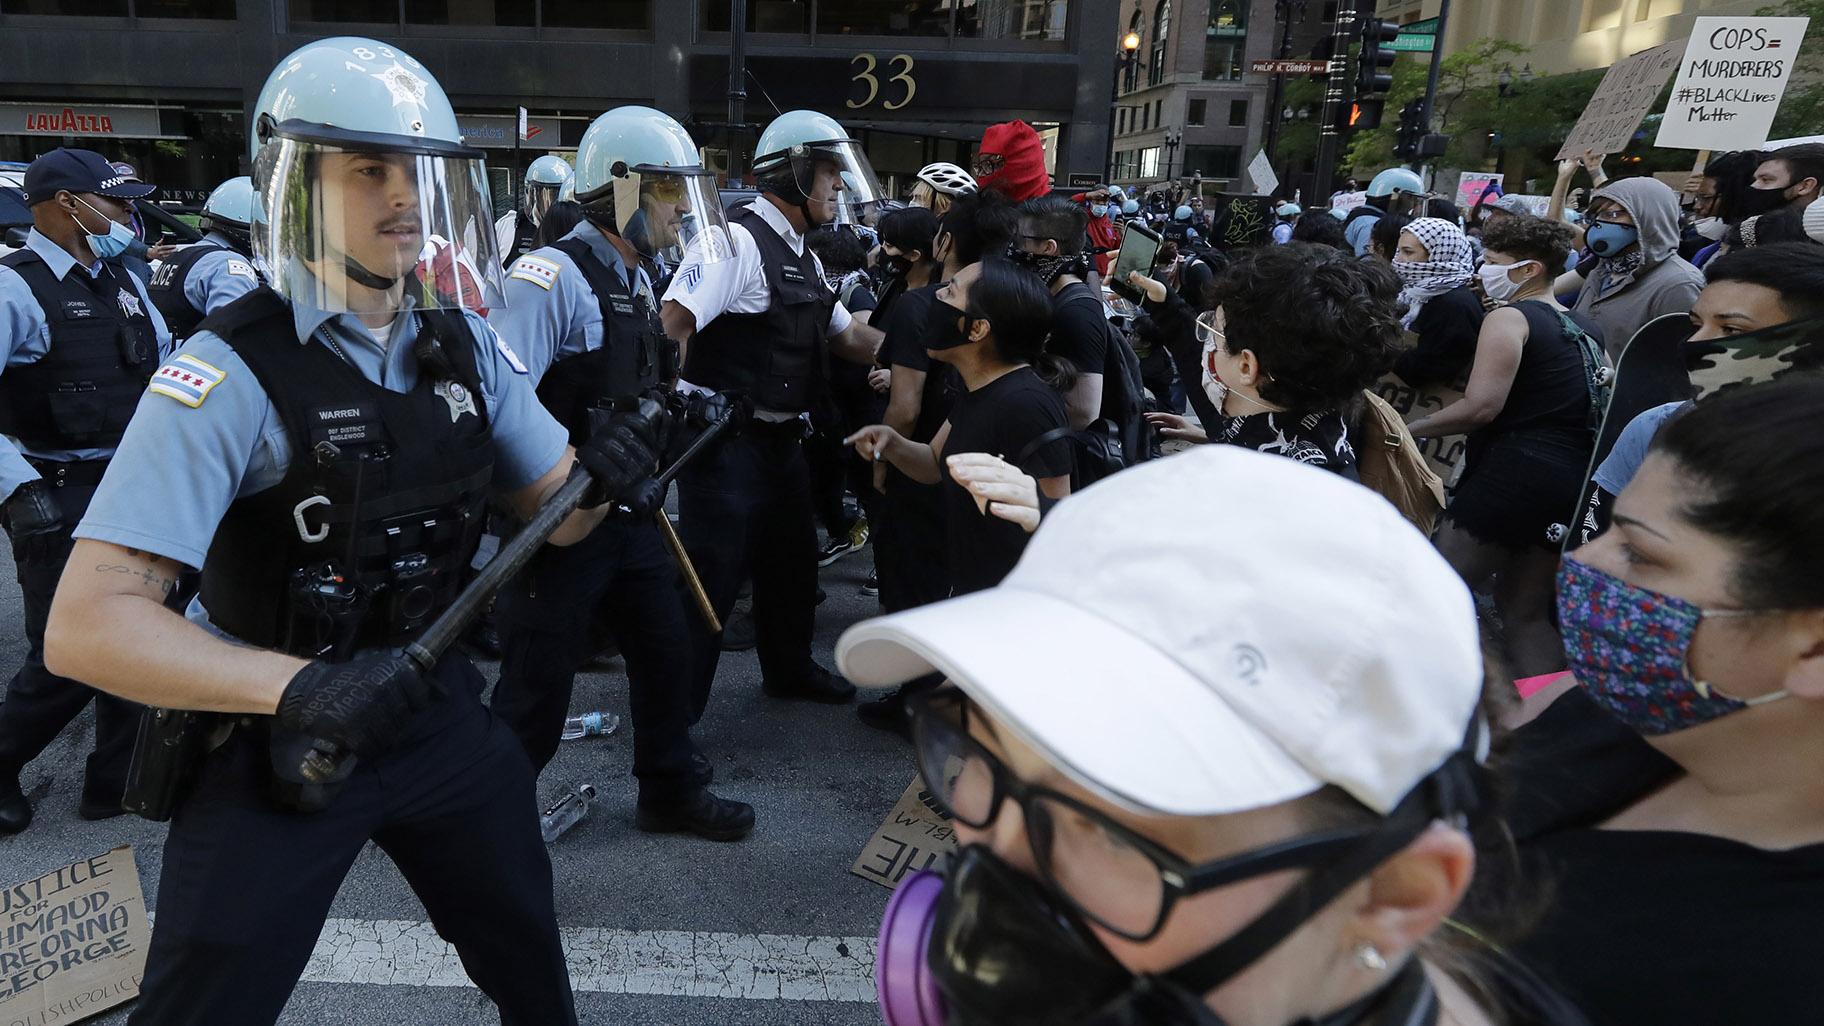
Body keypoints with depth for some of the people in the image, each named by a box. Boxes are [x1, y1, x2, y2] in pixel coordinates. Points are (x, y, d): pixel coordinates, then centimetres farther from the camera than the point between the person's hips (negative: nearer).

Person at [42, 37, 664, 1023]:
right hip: (274, 740, -5)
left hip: (437, 710, 5)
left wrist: (599, 479, -20)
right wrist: (299, 686, -37)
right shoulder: (231, 371, -20)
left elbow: (551, 517, 3)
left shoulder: (465, 342, -2)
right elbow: (87, 622, -24)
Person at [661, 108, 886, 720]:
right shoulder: (737, 240, -15)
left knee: (793, 556, 21)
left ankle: (789, 669, 42)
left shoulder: (801, 256, 16)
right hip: (726, 440, -10)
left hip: (779, 437, 10)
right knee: (712, 574, -4)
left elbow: (846, 336, 20)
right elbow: (672, 323, -24)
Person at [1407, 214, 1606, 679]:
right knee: (1525, 613, 16)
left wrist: (1409, 428, -9)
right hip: (1573, 481, 9)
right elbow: (1607, 407, 23)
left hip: (1513, 472, -9)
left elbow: (1481, 406, -18)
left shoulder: (1509, 318, -7)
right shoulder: (1587, 328, 19)